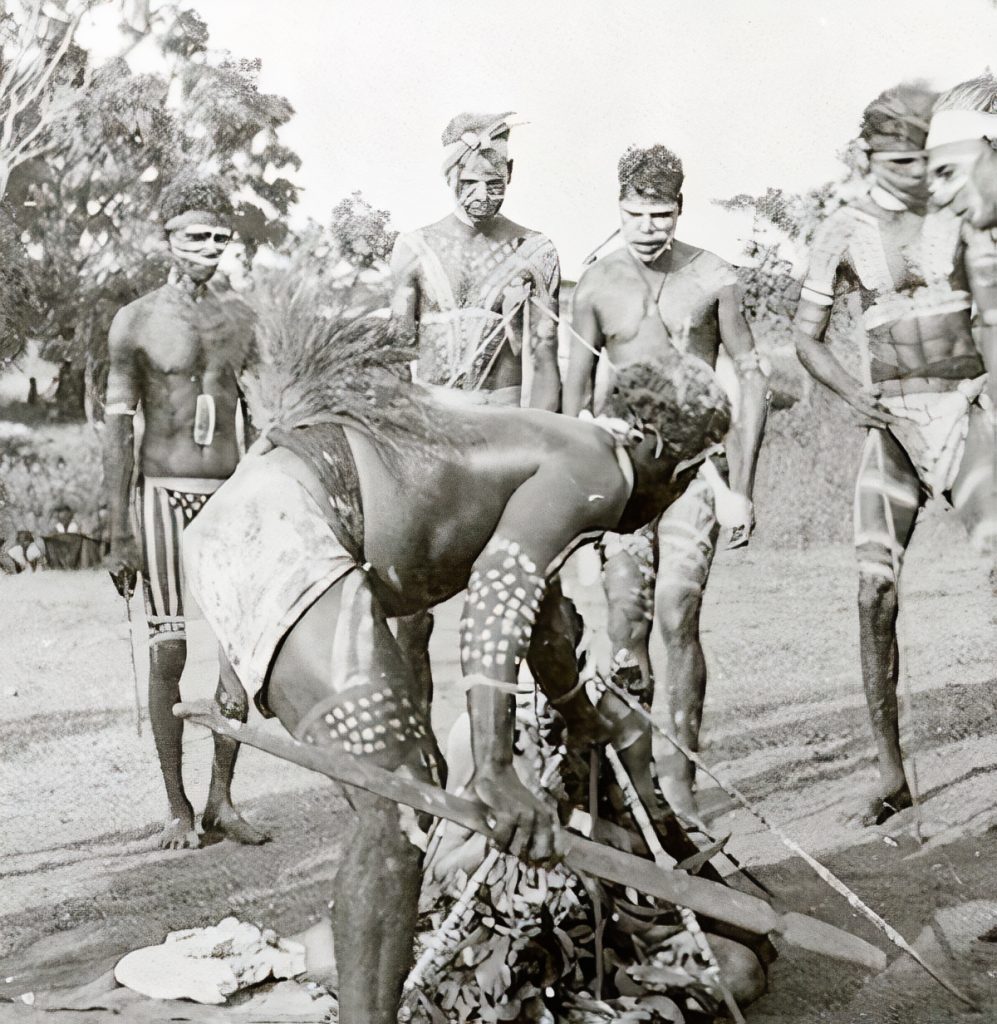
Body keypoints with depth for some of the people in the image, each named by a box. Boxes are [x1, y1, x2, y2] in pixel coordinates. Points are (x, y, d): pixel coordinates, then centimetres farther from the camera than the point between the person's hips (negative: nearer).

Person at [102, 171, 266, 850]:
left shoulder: (240, 319, 11)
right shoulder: (138, 321, 1)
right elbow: (118, 429, -1)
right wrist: (119, 534, -6)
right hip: (167, 495, -3)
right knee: (170, 654, -2)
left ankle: (222, 799, 12)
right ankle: (179, 808, 9)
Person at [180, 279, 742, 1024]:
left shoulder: (548, 446, 26)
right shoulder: (597, 470, -3)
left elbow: (533, 599, 41)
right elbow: (499, 589, -21)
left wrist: (583, 717, 56)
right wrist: (495, 771, -27)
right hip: (284, 524, -10)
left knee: (402, 795, 19)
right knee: (397, 809, -14)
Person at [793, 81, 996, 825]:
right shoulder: (846, 231, 4)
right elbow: (807, 337, 5)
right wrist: (853, 393, -10)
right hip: (894, 420, -1)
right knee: (875, 593, -6)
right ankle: (891, 774, 5)